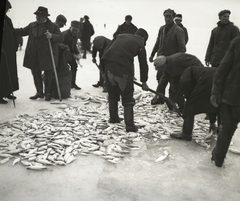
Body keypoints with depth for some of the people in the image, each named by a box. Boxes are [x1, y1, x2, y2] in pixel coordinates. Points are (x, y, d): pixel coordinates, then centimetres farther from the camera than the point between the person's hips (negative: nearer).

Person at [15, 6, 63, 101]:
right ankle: (39, 92, 23)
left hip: (48, 56, -4)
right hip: (34, 56, 5)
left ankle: (48, 93, 17)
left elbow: (60, 38, -9)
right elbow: (22, 31, 20)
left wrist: (52, 36, -27)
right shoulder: (32, 25, 12)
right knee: (36, 74, 9)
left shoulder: (53, 26, -2)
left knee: (48, 75, 4)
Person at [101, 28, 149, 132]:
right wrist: (144, 82, 29)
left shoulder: (121, 35, 26)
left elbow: (107, 49, 19)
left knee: (112, 94, 22)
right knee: (127, 98, 7)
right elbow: (143, 64, 19)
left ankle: (113, 118, 35)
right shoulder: (140, 44, 15)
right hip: (124, 68, -4)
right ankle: (129, 125, 5)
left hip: (108, 65, 4)